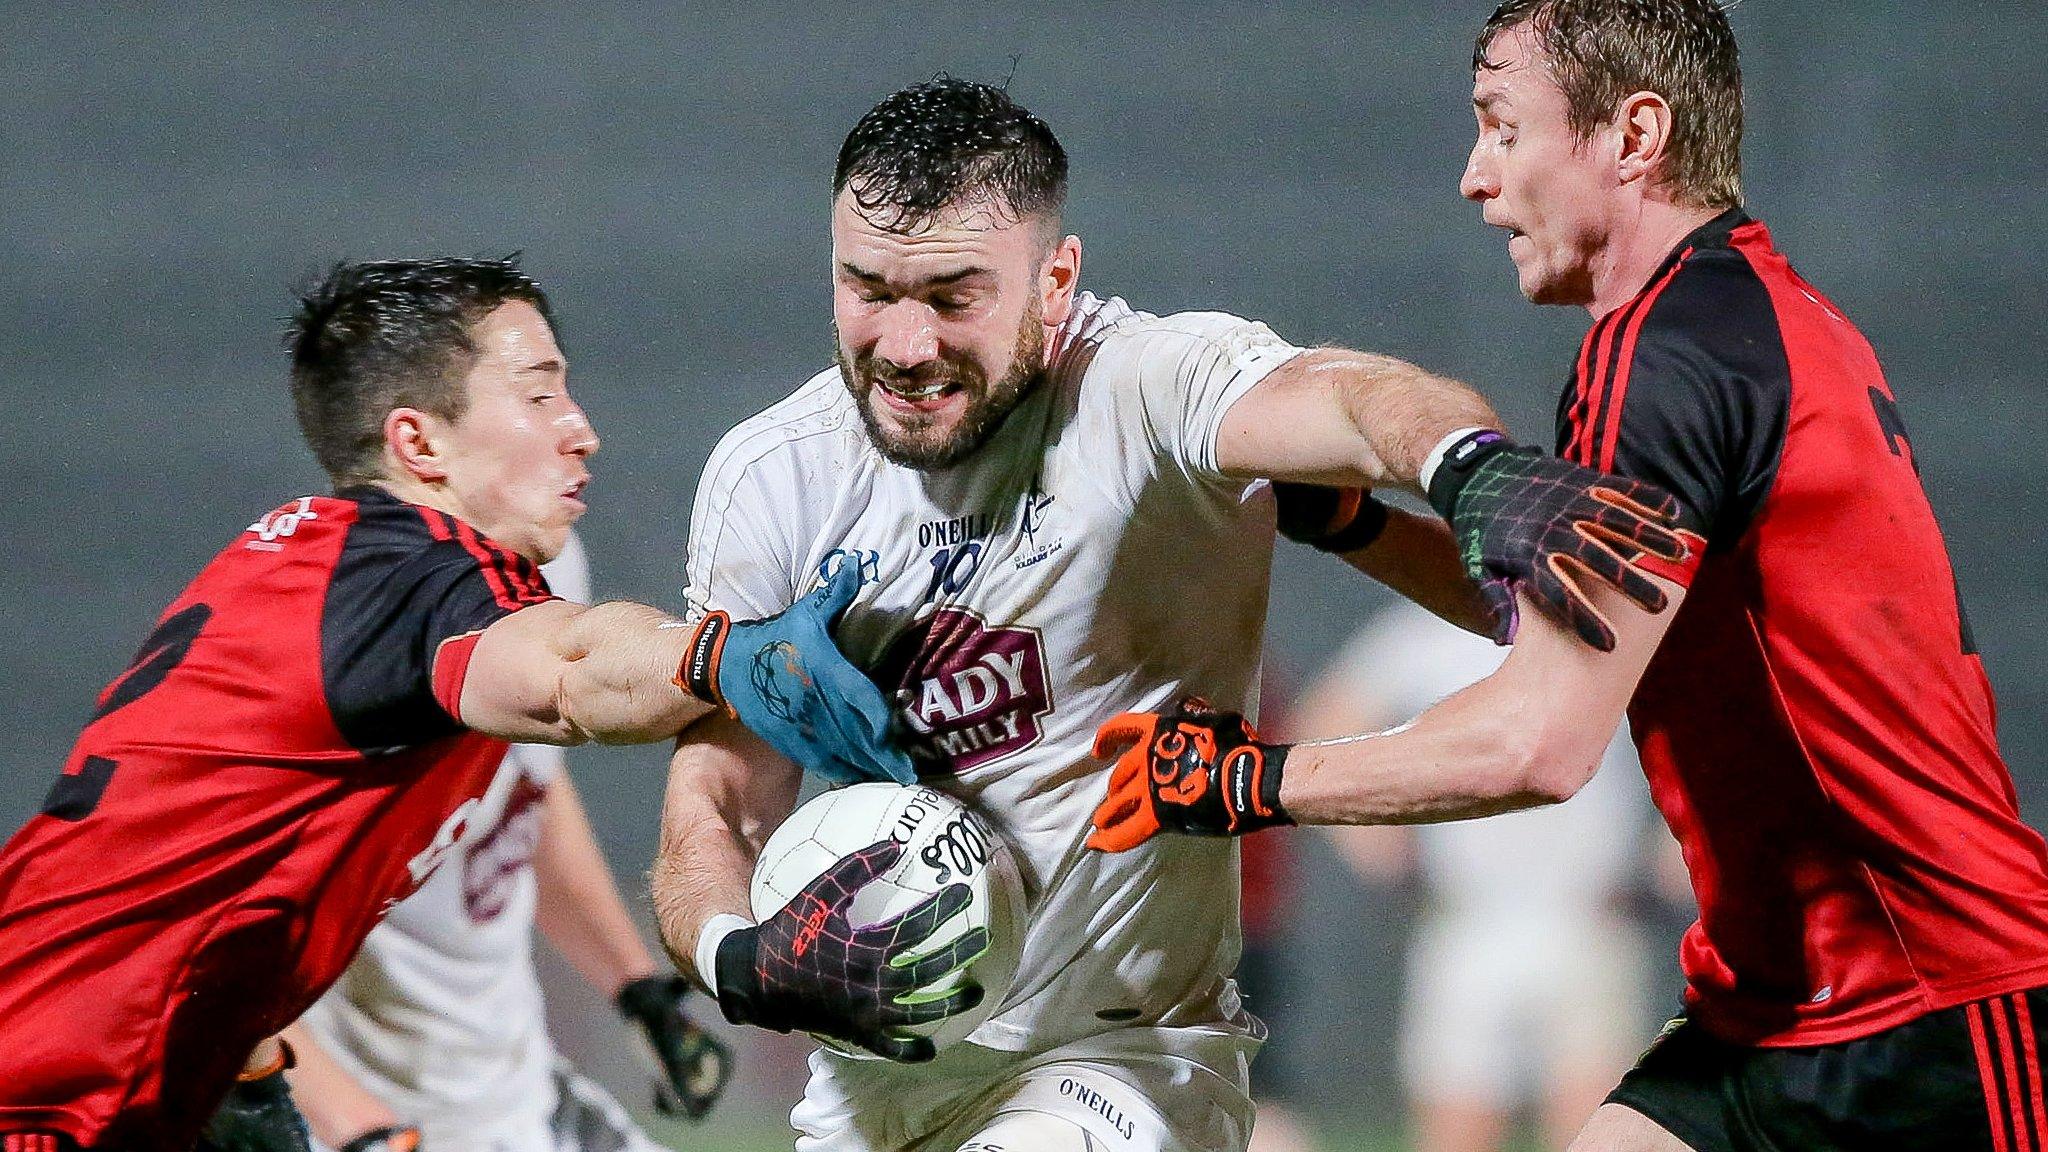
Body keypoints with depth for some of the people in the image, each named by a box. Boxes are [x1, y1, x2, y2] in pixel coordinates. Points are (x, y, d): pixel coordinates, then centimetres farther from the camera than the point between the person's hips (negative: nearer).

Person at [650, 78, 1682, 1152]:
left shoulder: (1145, 387, -18)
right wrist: (738, 959, -24)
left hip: (1122, 1056, -5)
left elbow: (1348, 398, -40)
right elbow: (715, 807, -2)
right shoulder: (767, 477, -3)